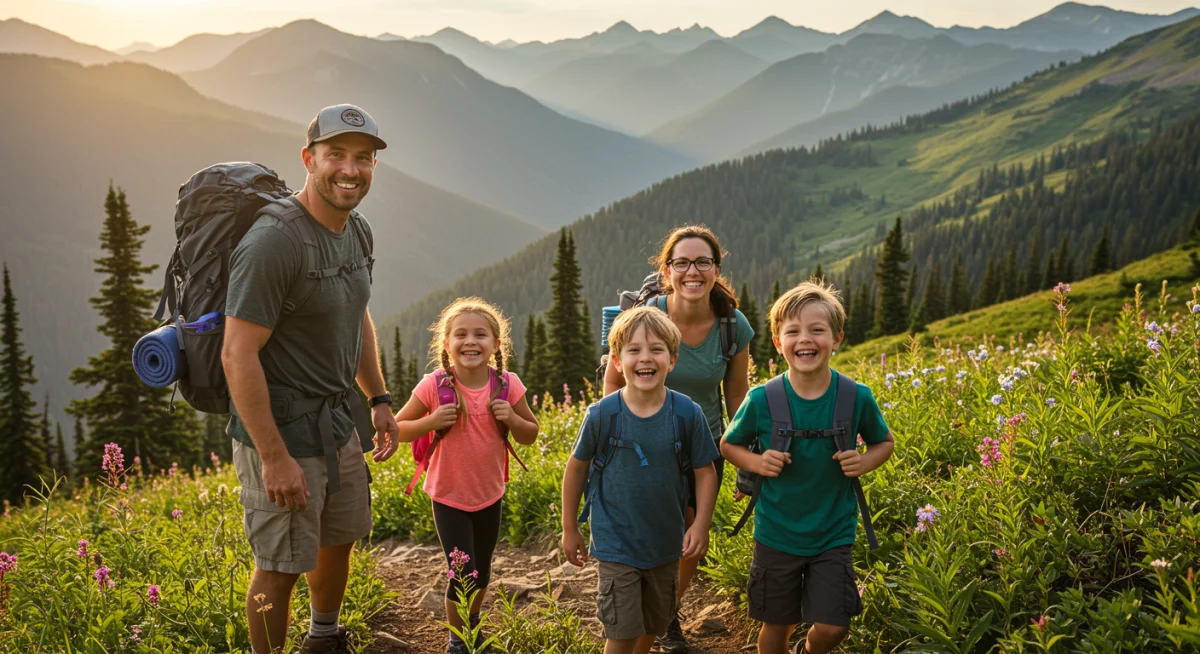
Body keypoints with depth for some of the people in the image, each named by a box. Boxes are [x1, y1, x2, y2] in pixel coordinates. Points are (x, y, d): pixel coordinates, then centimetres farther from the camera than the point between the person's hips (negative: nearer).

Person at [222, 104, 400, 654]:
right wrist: (275, 457, -24)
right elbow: (238, 355, -25)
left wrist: (379, 399, 16)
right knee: (280, 565, 4)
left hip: (339, 421, 9)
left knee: (340, 539, 24)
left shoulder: (356, 231, 5)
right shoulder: (273, 243, -24)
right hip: (283, 429, -9)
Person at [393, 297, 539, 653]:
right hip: (449, 497, -3)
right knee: (462, 574, -4)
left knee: (481, 571, 19)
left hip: (490, 495, 3)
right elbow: (397, 430, -8)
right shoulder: (434, 386, -18)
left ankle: (473, 622, 48)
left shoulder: (507, 385, -12)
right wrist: (431, 421, -25)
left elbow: (530, 435, 1)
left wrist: (511, 418, -20)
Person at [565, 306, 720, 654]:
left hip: (666, 544, 3)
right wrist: (570, 529, 3)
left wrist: (701, 524, -13)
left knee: (654, 625, 20)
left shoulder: (687, 413, -13)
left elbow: (705, 472, -3)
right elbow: (576, 468, -2)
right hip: (617, 544, -2)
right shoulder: (602, 414, -15)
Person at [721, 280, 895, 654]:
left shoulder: (858, 398, -12)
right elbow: (729, 445, 3)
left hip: (833, 535, 0)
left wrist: (865, 462, -14)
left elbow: (884, 442, 7)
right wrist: (757, 463, -17)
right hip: (776, 534, 0)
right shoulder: (762, 400, -14)